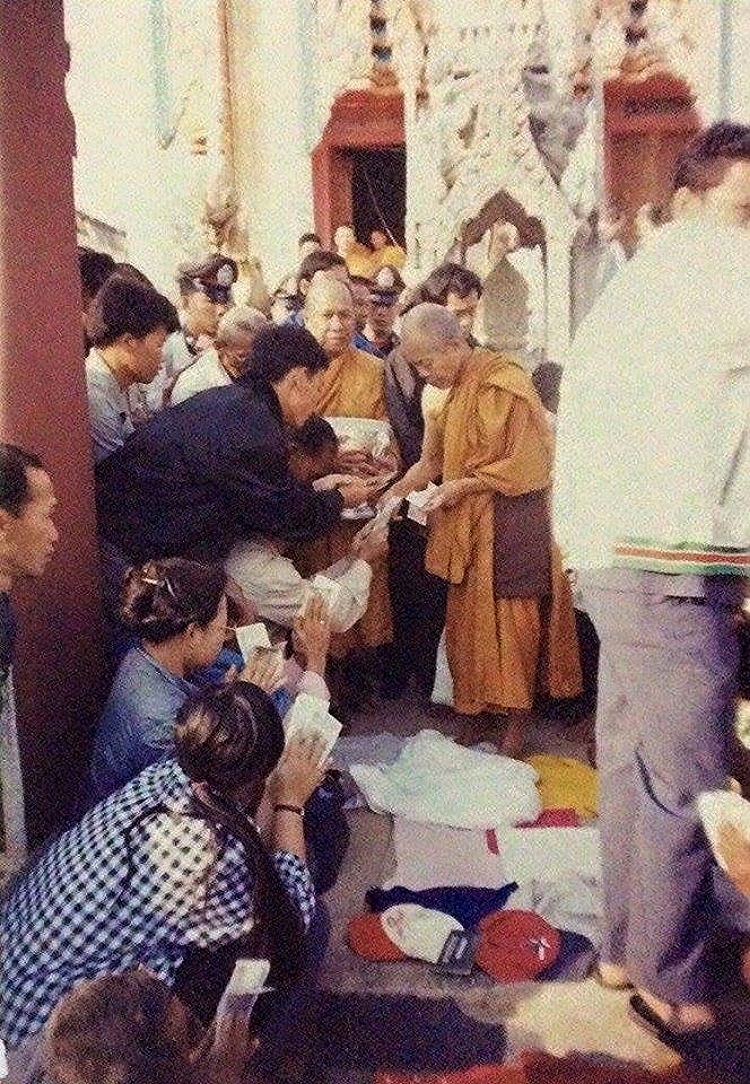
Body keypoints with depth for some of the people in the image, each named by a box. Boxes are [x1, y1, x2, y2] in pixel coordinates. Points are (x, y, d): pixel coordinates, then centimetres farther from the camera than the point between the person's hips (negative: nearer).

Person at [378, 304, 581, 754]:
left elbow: (522, 466, -15)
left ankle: (517, 718, 14)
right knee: (469, 618, 10)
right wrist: (401, 488, -4)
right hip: (465, 523, 7)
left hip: (510, 524, -7)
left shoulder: (505, 384, -15)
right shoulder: (443, 390, 8)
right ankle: (482, 711, 22)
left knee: (510, 619, 1)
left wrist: (461, 486, -16)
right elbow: (435, 458, 11)